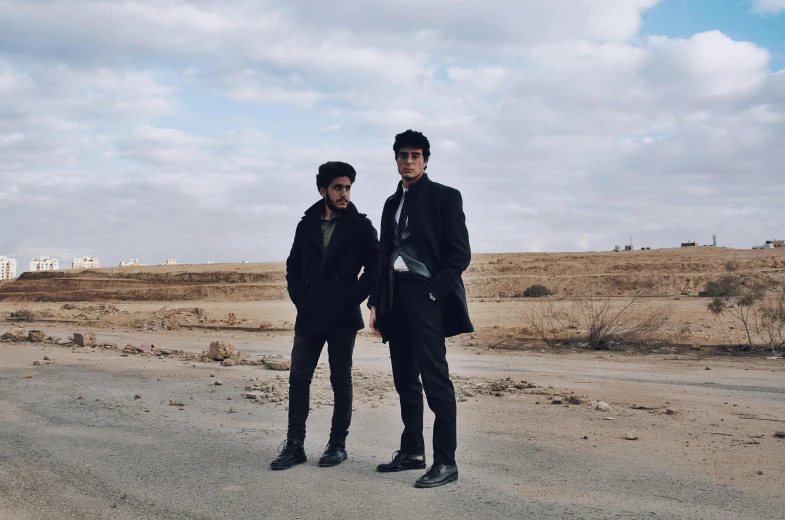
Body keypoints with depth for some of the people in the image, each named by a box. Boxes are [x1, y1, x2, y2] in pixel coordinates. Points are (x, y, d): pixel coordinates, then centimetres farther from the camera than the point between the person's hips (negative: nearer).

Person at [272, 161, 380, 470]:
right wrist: (299, 299, 4)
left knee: (341, 380, 4)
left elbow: (374, 268, -2)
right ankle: (295, 445, 7)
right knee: (298, 378, 1)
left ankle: (338, 444, 13)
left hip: (342, 318, -3)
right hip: (309, 317, 3)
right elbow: (293, 266, 15)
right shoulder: (307, 225, 8)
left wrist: (353, 299, -6)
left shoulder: (360, 226, -2)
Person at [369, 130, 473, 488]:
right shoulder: (393, 203, 18)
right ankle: (412, 452, 19)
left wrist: (433, 292, -15)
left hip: (426, 296, -7)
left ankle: (445, 462, -7)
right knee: (405, 380, 10)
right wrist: (376, 301, 10)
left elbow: (460, 253, -7)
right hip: (396, 298, 7)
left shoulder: (444, 197, 0)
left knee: (435, 379, -10)